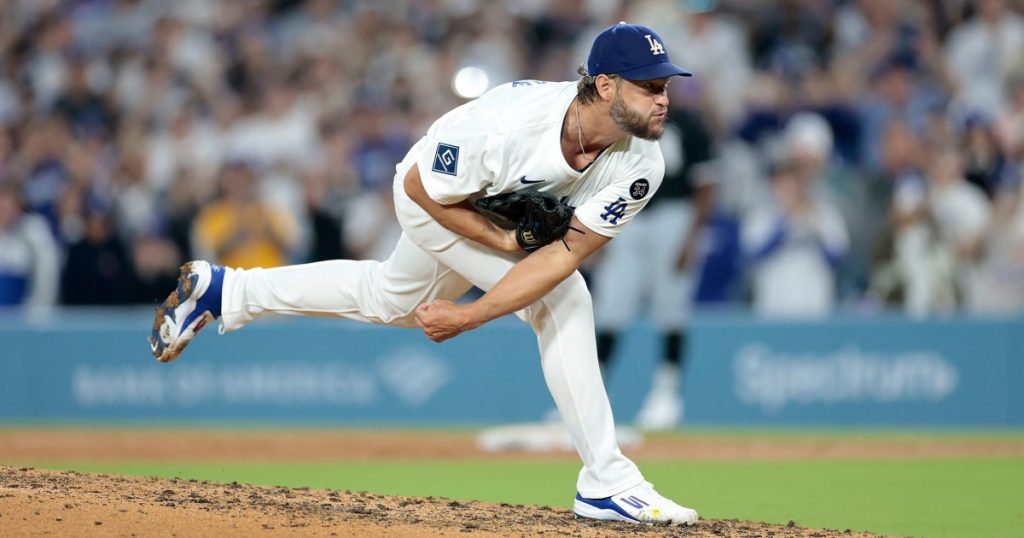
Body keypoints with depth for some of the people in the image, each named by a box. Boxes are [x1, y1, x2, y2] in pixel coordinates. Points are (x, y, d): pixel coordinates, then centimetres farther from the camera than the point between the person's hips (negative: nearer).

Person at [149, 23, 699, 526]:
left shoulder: (640, 168, -30)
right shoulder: (503, 127, -43)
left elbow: (562, 256, -28)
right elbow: (423, 186, -25)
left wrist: (469, 317, -33)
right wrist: (505, 242, -30)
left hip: (512, 210, 6)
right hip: (433, 197, -6)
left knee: (391, 299, 27)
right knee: (562, 301, -20)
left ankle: (226, 290, 44)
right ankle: (607, 483, -11)